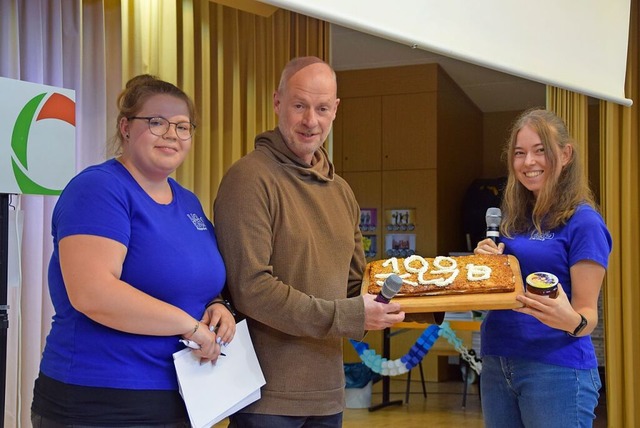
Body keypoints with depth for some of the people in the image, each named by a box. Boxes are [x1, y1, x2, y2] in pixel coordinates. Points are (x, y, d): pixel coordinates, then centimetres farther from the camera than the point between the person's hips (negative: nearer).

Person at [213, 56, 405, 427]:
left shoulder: (341, 191, 12)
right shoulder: (251, 178, -13)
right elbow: (251, 288, -20)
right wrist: (347, 317, -18)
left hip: (327, 392, 7)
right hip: (268, 397, -7)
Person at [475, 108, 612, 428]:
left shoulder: (583, 222, -9)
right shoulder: (513, 218, 10)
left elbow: (588, 314, -11)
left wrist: (571, 321, -33)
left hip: (556, 368, -6)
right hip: (496, 363, 6)